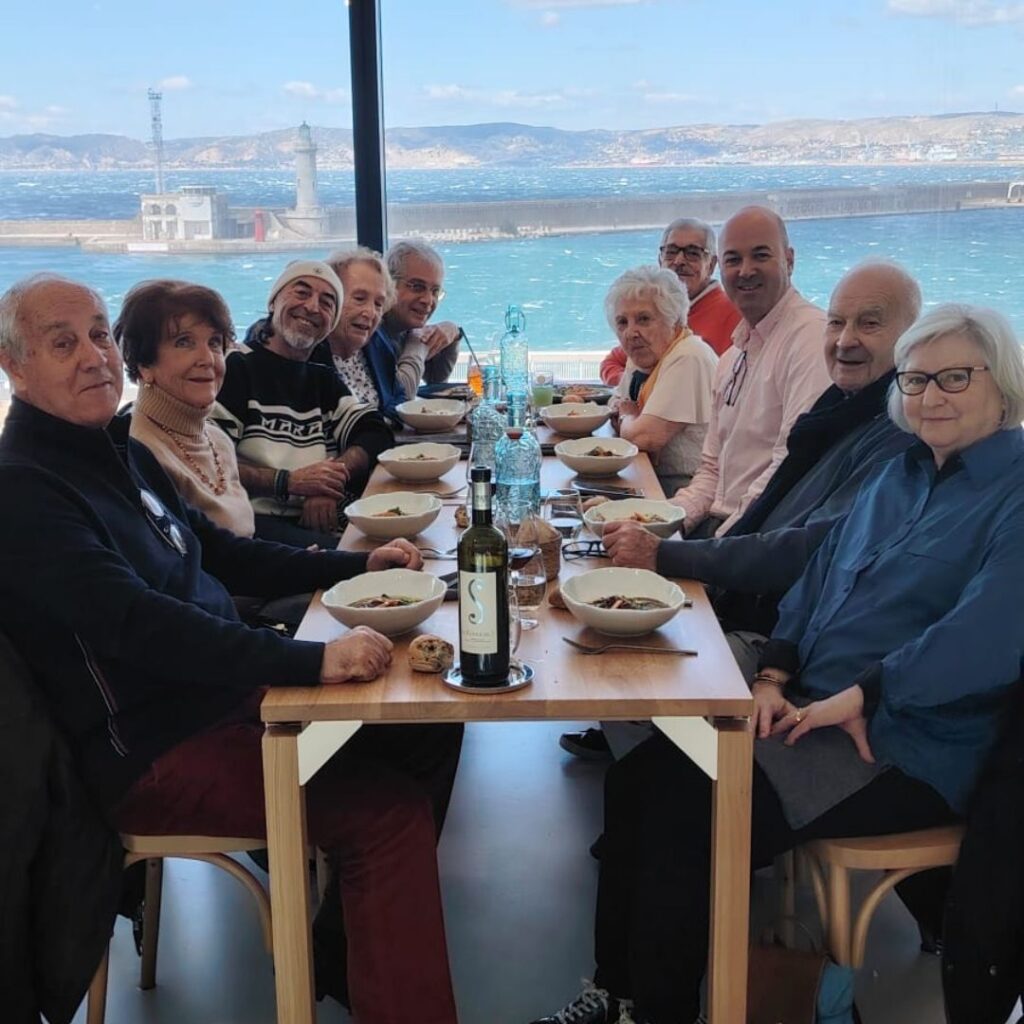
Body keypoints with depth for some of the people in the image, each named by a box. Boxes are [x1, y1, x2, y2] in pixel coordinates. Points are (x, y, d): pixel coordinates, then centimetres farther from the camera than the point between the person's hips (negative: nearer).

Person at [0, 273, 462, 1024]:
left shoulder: (120, 450, 10)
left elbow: (220, 554, 20)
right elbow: (135, 621, -32)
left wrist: (356, 564, 10)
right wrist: (311, 661, -40)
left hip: (224, 693, 10)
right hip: (152, 752, -10)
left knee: (432, 722, 11)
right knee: (388, 810, -22)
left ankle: (358, 939, 22)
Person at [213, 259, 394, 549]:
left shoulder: (323, 379, 23)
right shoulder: (237, 367, 0)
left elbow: (375, 433, 9)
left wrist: (332, 479, -11)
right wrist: (288, 481, -16)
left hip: (324, 520, 7)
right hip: (260, 521, -7)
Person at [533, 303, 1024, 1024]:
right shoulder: (901, 476, 15)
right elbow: (819, 578, 16)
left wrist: (857, 698, -20)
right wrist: (775, 675, 1)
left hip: (902, 751, -8)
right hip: (810, 707, 8)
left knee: (689, 815, -20)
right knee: (639, 782, -8)